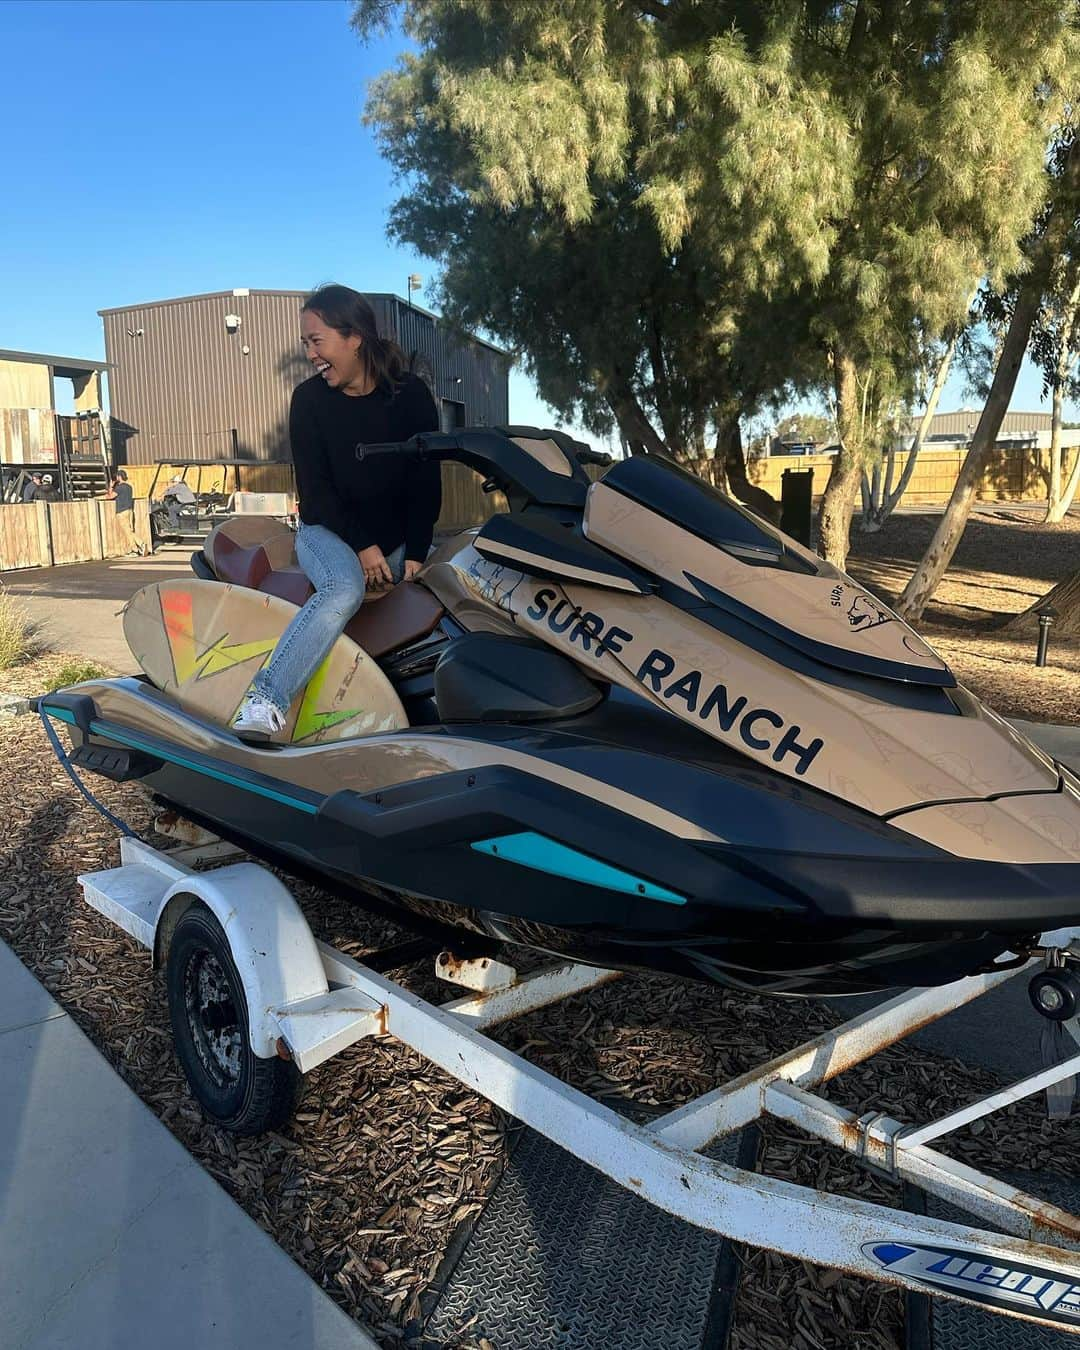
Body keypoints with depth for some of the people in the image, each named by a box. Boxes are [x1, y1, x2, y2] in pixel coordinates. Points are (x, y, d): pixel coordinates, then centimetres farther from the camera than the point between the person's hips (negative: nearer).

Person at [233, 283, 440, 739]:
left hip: (397, 537, 5)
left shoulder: (411, 393, -2)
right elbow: (316, 487, -5)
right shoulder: (309, 399, -2)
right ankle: (265, 701, -43)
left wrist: (414, 553, -12)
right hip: (328, 530, -4)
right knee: (345, 588, -35)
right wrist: (361, 546, -16)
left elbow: (426, 480, -2)